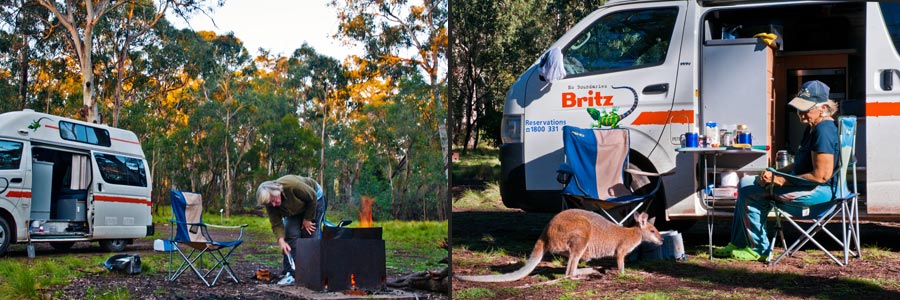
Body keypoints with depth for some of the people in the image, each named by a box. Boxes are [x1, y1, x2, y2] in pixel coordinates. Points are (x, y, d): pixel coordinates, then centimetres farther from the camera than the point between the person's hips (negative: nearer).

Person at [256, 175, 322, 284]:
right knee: (291, 235, -11)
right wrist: (281, 241, -38)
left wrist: (308, 219, -19)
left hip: (314, 198, -4)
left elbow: (312, 196, -27)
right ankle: (290, 273, -10)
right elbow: (276, 224, -22)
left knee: (309, 236, -10)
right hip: (294, 211, 4)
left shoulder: (292, 185, -40)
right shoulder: (270, 204, -24)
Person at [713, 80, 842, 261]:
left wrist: (782, 181, -18)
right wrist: (774, 173, 2)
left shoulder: (824, 131, -21)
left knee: (749, 193, -15)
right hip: (806, 186, 12)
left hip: (818, 191, -12)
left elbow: (821, 176, -26)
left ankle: (759, 249, 0)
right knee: (746, 183, 16)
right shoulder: (812, 129, 14)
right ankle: (737, 245, 16)